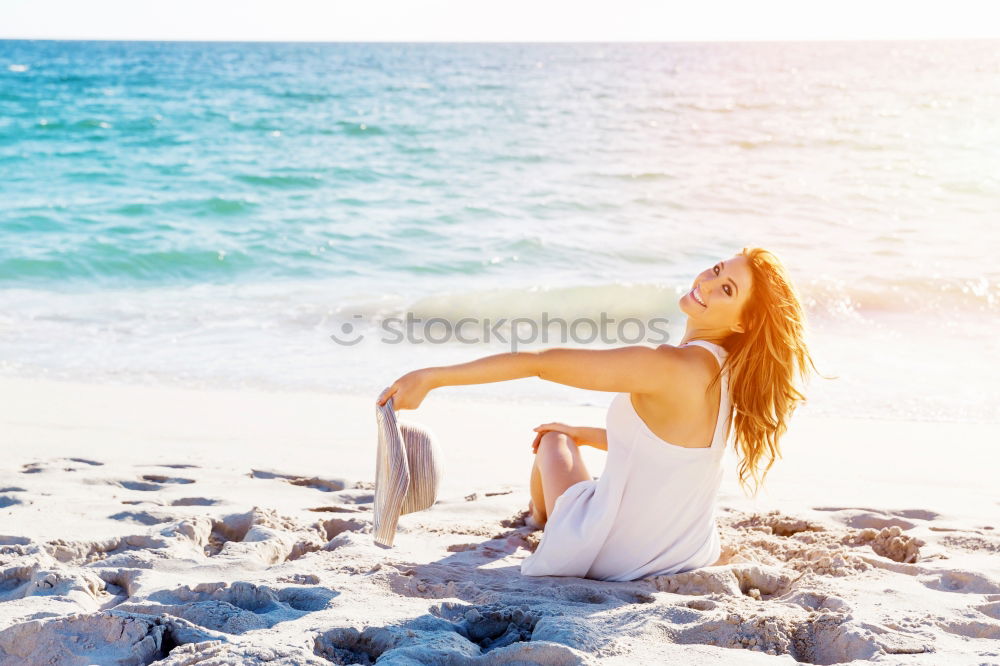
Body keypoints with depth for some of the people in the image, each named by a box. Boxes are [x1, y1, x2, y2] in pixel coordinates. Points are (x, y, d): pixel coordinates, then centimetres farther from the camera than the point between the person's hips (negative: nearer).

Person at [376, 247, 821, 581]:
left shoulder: (668, 367, -28)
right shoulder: (725, 371, -3)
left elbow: (538, 363, -27)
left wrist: (431, 377, -23)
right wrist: (585, 435, 23)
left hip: (610, 557, -5)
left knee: (553, 441, 24)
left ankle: (538, 516, 56)